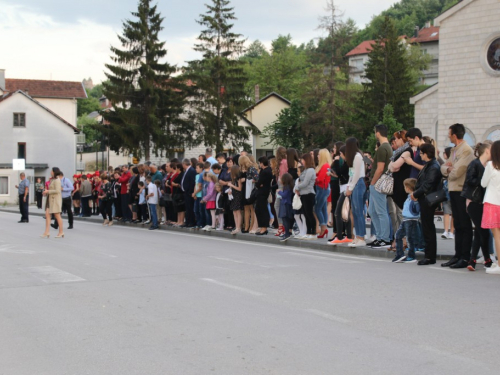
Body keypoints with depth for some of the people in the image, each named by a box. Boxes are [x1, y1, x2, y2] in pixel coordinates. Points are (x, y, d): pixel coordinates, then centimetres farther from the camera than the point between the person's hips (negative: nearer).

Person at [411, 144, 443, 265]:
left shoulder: (433, 167, -17)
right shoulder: (428, 165, 14)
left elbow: (427, 185, -22)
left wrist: (415, 194, -11)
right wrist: (415, 193, 7)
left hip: (428, 200, -10)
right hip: (424, 200, 10)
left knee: (428, 228, -5)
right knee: (427, 228, 13)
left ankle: (430, 257, 0)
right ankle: (430, 256, 18)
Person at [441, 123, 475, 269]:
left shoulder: (466, 150, -14)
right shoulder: (454, 150, 17)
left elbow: (457, 172, -22)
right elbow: (444, 168, 15)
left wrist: (449, 171, -1)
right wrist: (448, 168, -7)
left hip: (462, 191, -9)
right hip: (453, 190, 9)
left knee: (465, 226, -3)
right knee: (458, 225, 12)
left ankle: (465, 258, 0)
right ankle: (458, 255, 17)